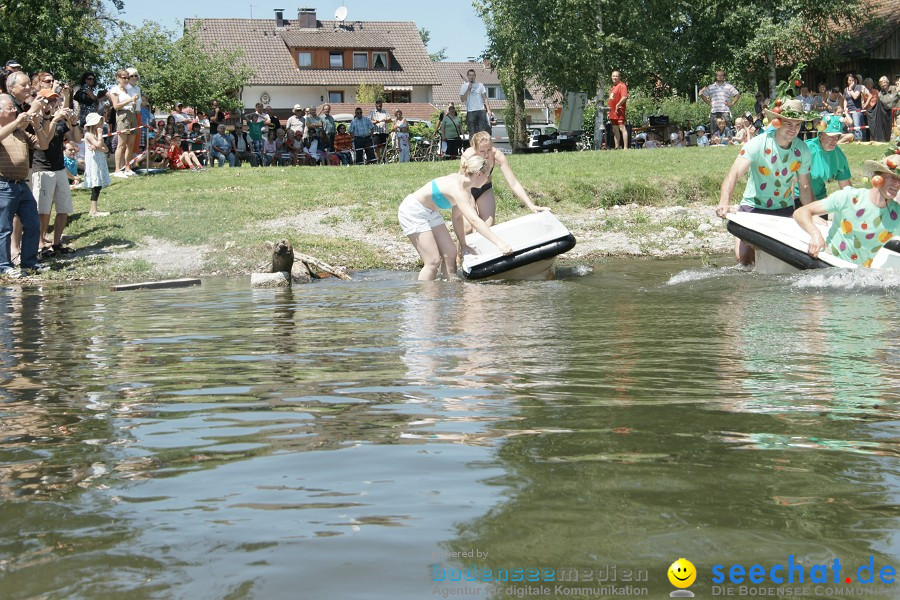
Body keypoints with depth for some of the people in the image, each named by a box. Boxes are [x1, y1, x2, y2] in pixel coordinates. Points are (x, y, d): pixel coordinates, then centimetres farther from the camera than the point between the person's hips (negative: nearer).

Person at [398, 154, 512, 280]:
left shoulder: (466, 188, -2)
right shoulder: (457, 189, -31)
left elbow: (457, 218, 8)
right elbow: (474, 220, -40)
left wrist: (463, 244, 7)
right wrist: (499, 243, -44)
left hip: (429, 213, 10)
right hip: (412, 212, -10)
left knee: (450, 254, 3)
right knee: (433, 261, -14)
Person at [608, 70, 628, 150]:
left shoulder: (622, 85, -8)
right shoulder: (612, 87, 21)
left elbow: (624, 97, -21)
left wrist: (617, 106, -19)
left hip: (619, 111, -10)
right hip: (612, 112, 10)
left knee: (622, 128, -15)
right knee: (615, 130, 12)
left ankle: (625, 147, -20)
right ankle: (616, 147, 17)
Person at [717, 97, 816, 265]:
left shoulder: (803, 150, -5)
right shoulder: (759, 144, -19)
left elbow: (805, 188, 6)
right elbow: (734, 174, -30)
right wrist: (724, 202, -47)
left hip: (784, 209, 3)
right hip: (753, 207, -3)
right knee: (744, 258, -17)